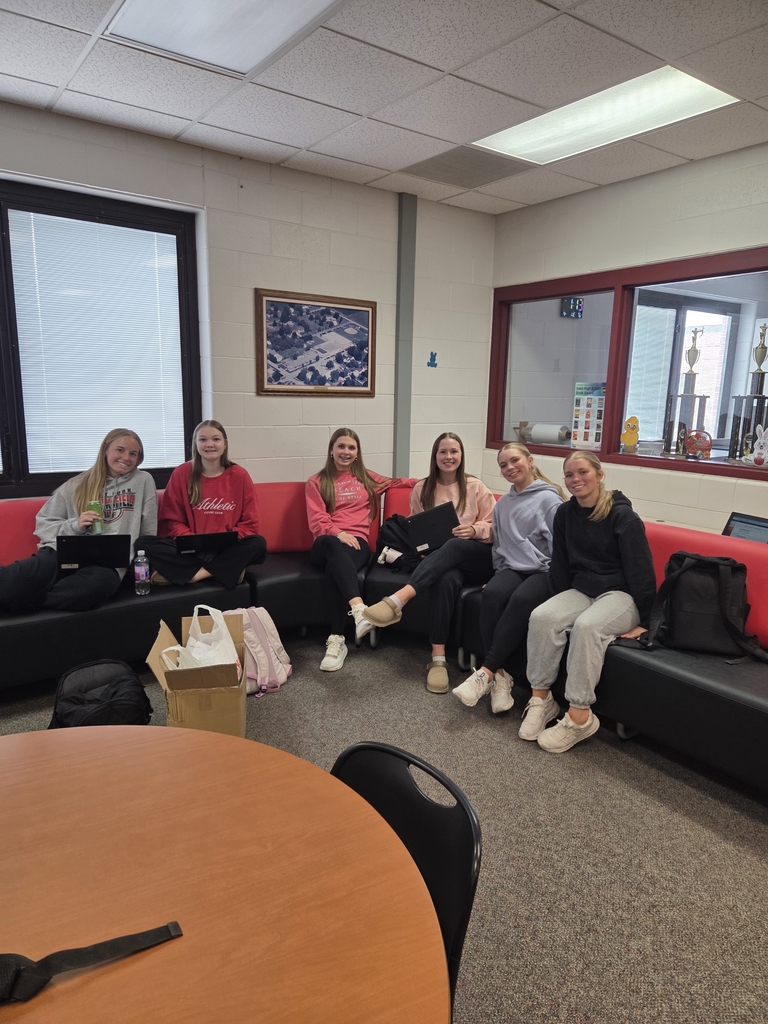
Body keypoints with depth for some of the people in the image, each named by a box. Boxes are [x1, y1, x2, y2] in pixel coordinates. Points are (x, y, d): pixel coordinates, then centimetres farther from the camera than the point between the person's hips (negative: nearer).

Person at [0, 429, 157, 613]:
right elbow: (43, 524, 15)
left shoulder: (143, 481, 15)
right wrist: (75, 526, -3)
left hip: (108, 561, 0)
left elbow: (148, 533, 16)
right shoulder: (77, 485, 17)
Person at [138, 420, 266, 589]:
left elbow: (250, 523, 1)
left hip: (227, 549, 0)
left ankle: (192, 573, -23)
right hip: (190, 548, 0)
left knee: (258, 544, -30)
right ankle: (226, 568, -25)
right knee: (144, 544, -25)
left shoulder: (239, 475, 1)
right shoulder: (181, 473, 1)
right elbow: (172, 521, 2)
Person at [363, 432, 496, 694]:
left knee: (454, 545, -39)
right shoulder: (421, 489, 14)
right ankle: (438, 659, -41)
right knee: (446, 579, -39)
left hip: (479, 556, 0)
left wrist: (475, 530, -13)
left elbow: (496, 527, 8)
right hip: (439, 557, 1)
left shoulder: (475, 487, 10)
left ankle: (398, 599, -55)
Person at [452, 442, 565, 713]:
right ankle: (499, 675, -31)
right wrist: (498, 575, 13)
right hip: (512, 569, 5)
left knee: (521, 599, -37)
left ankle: (486, 671, -33)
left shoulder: (549, 498, 0)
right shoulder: (502, 504, 19)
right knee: (492, 593, -31)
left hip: (544, 571, -4)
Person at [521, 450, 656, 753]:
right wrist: (561, 605, 9)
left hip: (620, 594, -5)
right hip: (581, 590, 5)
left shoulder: (623, 516, -11)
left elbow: (640, 569, -11)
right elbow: (559, 565, 11)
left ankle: (579, 714, -28)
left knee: (586, 626, -35)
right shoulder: (564, 514, 5)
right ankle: (540, 698, -17)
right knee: (541, 617, -24)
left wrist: (644, 621, -12)